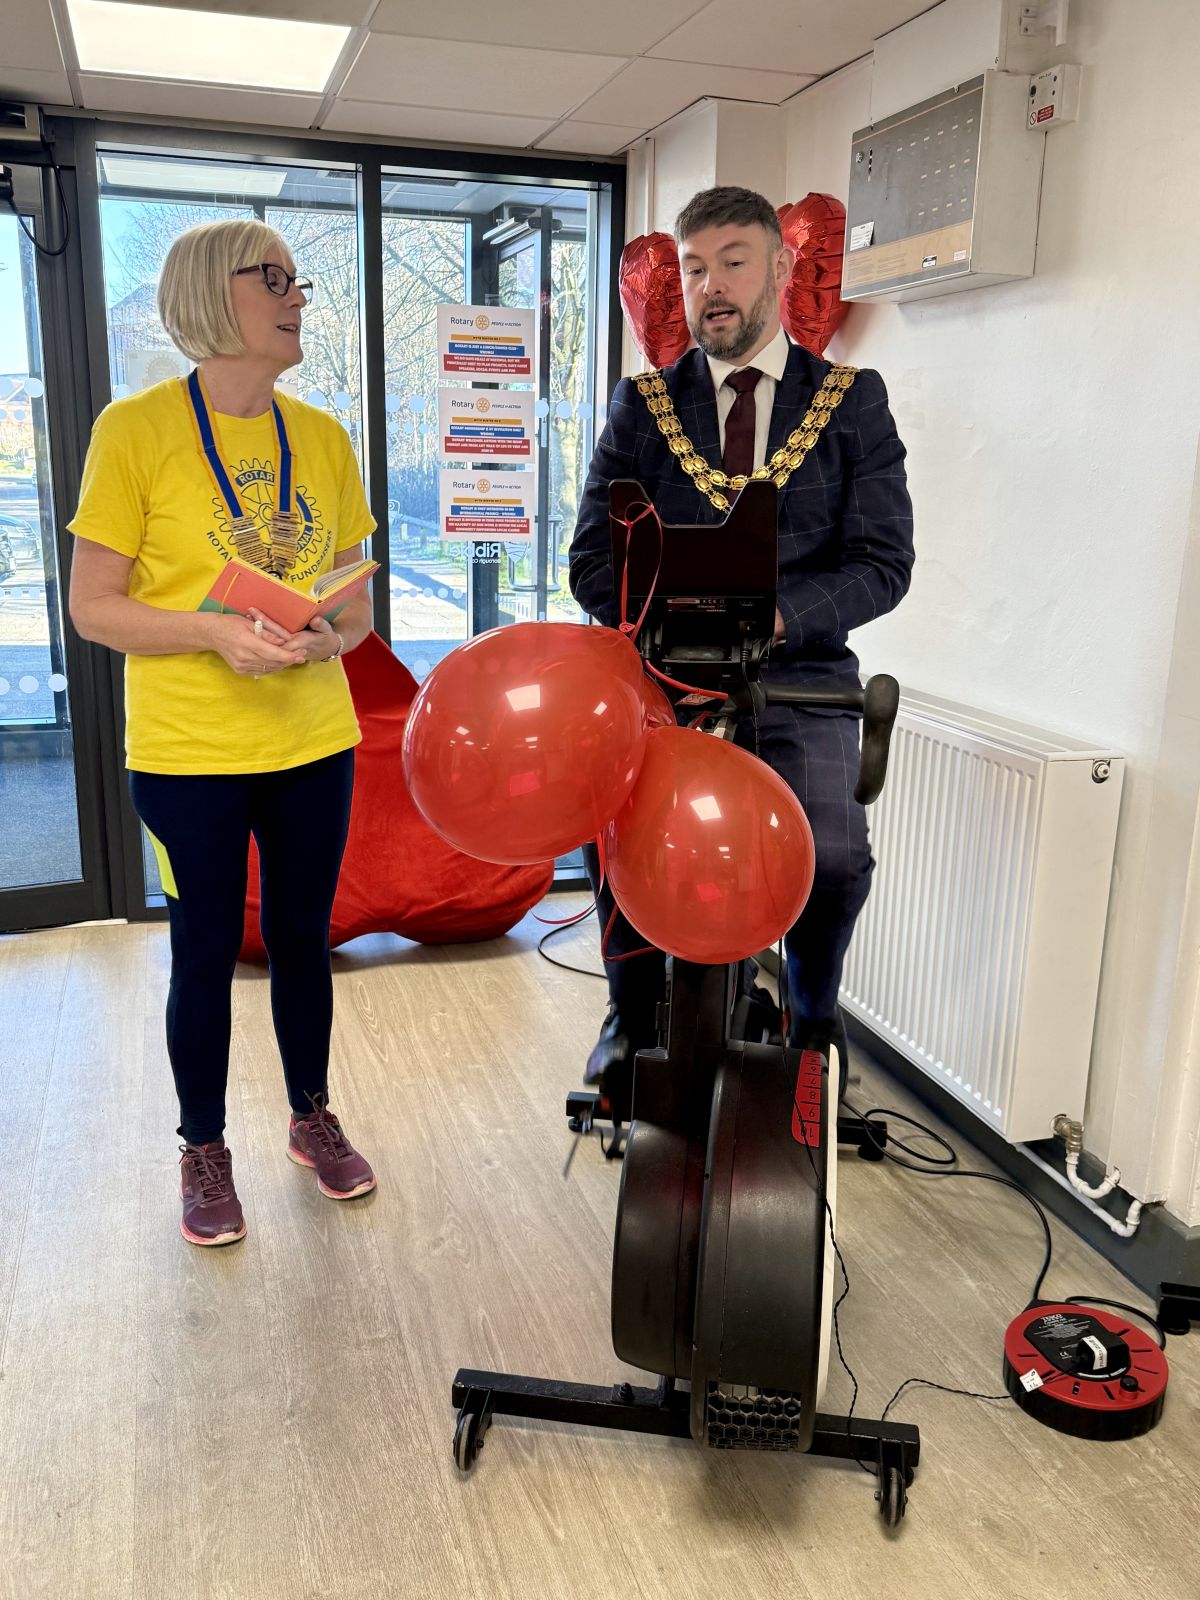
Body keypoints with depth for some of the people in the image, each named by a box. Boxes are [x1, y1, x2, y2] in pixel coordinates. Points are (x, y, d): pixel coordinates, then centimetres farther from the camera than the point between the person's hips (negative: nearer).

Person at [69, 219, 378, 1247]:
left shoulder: (323, 438, 5)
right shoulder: (136, 430, -9)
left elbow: (357, 598, 9)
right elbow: (92, 608, -8)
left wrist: (332, 638, -13)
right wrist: (216, 632, -23)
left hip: (314, 741, 4)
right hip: (187, 751, -4)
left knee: (304, 939, 15)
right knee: (208, 953, 9)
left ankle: (312, 1116, 37)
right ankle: (204, 1149, 31)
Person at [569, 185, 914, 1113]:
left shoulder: (852, 401, 8)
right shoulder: (643, 405, 12)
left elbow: (883, 561, -2)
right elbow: (594, 558, 4)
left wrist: (772, 613, -19)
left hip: (798, 678, -1)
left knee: (834, 854, -24)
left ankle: (813, 1016, 10)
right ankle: (635, 1011, 4)